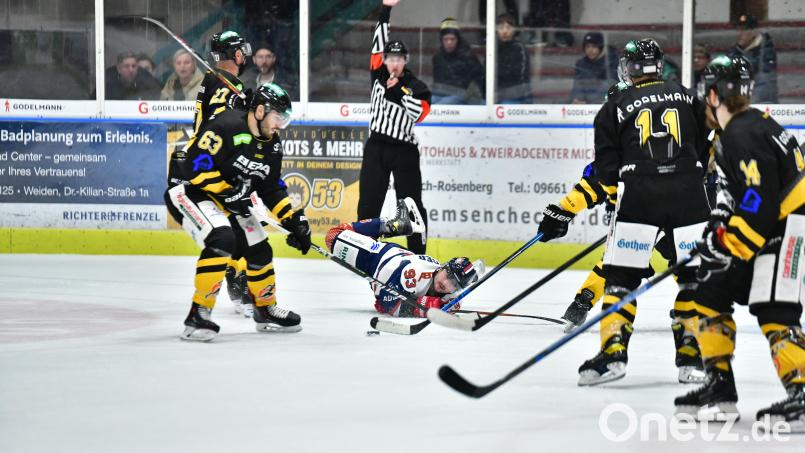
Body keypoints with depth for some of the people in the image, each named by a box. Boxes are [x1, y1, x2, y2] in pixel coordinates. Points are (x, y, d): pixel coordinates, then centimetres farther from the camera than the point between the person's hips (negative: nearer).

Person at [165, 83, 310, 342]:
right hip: (189, 191, -9)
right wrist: (226, 191, -27)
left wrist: (294, 221, 4)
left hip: (228, 200, 9)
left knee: (259, 251, 10)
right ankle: (198, 315, -26)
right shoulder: (227, 126, -24)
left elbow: (272, 189, 13)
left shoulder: (272, 145, 4)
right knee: (222, 239, -31)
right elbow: (195, 164, -27)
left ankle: (266, 311, 34)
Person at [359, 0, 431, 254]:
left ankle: (418, 252, 4)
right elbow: (379, 42, 3)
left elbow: (419, 113, -16)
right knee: (368, 203, 1)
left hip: (404, 150, -3)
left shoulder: (416, 87, -2)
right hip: (376, 147, 3)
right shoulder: (379, 75, 7)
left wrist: (399, 90, -17)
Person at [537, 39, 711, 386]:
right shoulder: (687, 98, 19)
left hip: (638, 195, -2)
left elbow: (605, 177, 6)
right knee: (694, 275, 11)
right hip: (688, 195, 2)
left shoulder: (615, 107, 12)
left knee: (621, 276, 3)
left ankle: (613, 351, -8)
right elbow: (707, 149, 16)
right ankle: (695, 349, 8)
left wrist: (564, 211, 10)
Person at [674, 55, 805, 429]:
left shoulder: (743, 135, -18)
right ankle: (720, 389, 16)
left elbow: (761, 199, -25)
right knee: (709, 296, 12)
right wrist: (723, 228, 16)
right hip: (767, 227, 11)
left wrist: (729, 243, -21)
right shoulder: (739, 128, 14)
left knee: (773, 314, -21)